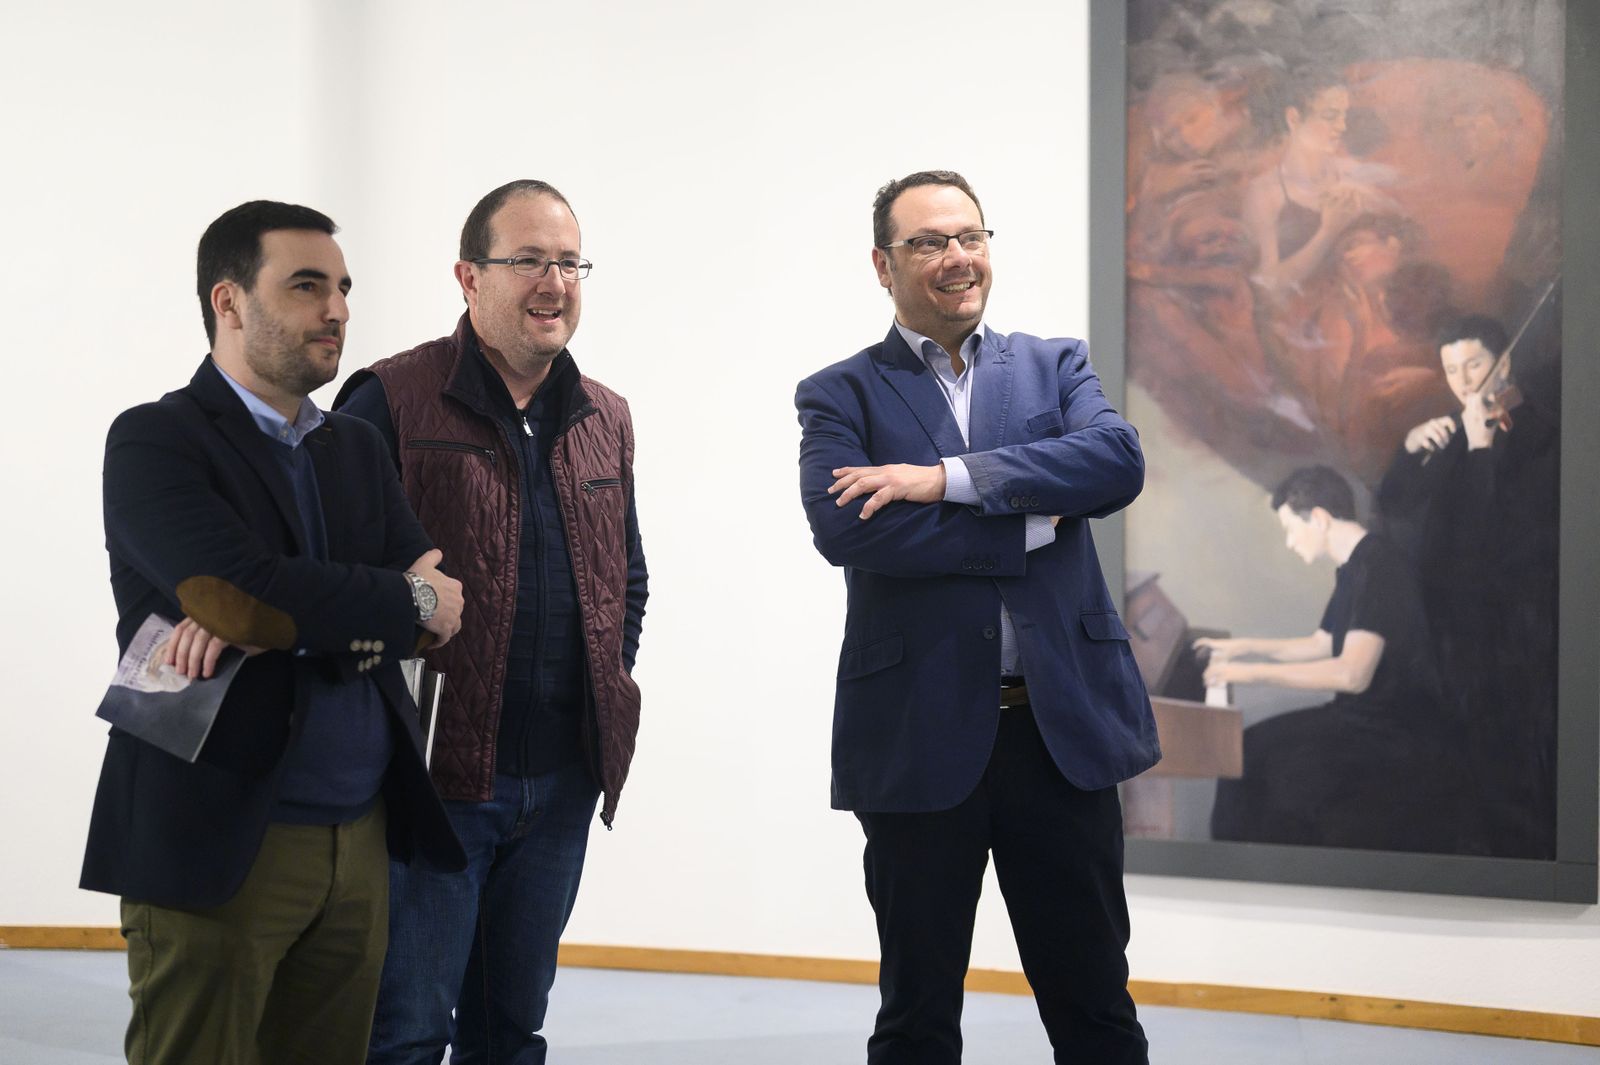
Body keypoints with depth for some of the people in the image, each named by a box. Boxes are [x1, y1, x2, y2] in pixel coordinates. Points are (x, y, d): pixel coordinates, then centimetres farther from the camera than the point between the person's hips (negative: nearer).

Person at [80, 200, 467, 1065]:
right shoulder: (153, 441, -5)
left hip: (361, 839, 6)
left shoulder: (357, 448, 15)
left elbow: (438, 605, 1)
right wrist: (407, 601, -6)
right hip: (216, 840, -6)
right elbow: (242, 588, -21)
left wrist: (274, 619, -16)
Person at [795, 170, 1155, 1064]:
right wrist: (1031, 524, -13)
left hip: (1064, 729, 2)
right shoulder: (841, 395, 3)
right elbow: (843, 528, -15)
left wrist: (947, 477, -16)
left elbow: (1118, 460, -10)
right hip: (921, 743, -2)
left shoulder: (1056, 366, 11)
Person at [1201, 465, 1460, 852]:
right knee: (1248, 748, 6)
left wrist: (1254, 672, -23)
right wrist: (1245, 647, 25)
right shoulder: (1354, 568, 12)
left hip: (1401, 734, -10)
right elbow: (1321, 645, 27)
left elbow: (1353, 673, -28)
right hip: (1363, 717, 10)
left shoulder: (1378, 567, -20)